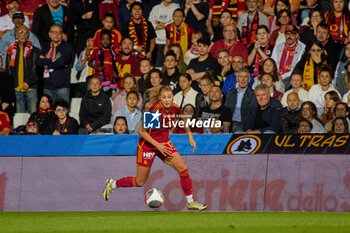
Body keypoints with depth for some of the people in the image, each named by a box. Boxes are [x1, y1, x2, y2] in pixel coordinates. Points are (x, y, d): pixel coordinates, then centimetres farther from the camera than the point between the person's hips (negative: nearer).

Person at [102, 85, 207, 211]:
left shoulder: (175, 108, -9)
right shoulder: (155, 109, -27)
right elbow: (142, 131, -22)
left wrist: (190, 137, 8)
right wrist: (157, 145, -25)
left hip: (164, 143, 5)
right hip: (147, 145, -5)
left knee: (183, 168, -12)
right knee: (140, 182, 4)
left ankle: (190, 202, 0)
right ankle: (112, 184, 30)